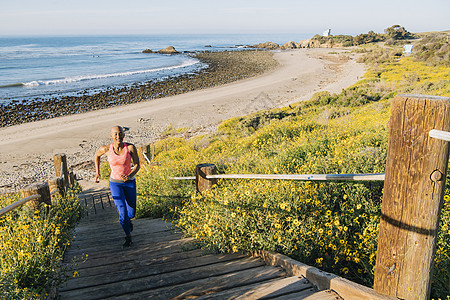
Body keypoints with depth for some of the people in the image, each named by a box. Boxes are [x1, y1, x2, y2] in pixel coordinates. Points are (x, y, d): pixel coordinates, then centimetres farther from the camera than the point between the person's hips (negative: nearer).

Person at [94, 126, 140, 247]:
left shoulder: (130, 147, -17)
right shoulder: (106, 149, -15)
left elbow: (137, 165, -11)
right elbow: (97, 154, 8)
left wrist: (130, 176, -30)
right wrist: (97, 172, 7)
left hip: (129, 182, 1)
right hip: (115, 183, -1)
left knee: (131, 213, 11)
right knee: (123, 211, -13)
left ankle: (128, 220, 51)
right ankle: (128, 237, 12)